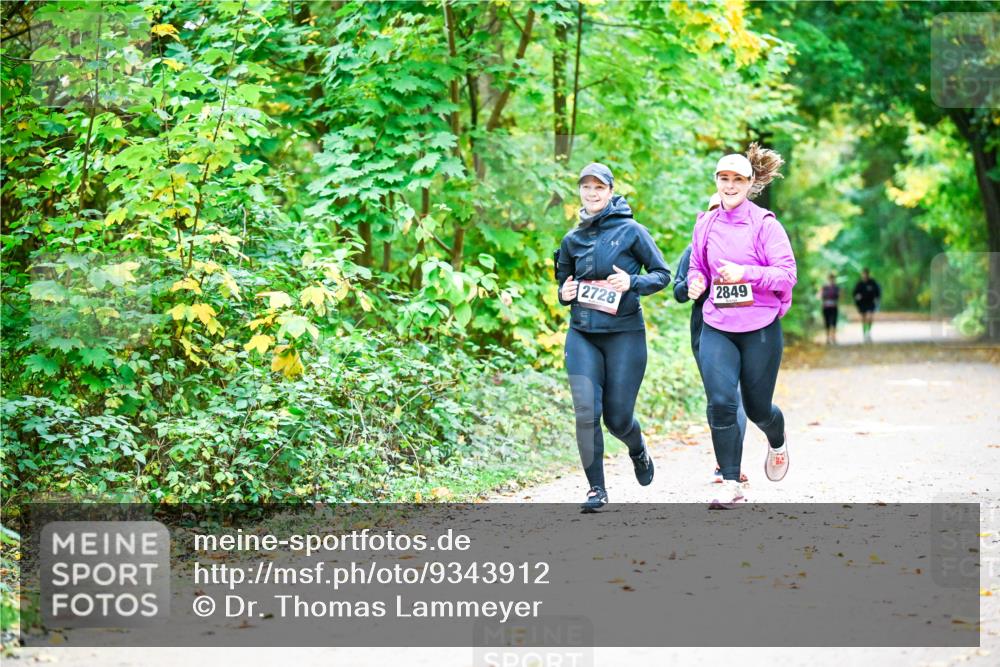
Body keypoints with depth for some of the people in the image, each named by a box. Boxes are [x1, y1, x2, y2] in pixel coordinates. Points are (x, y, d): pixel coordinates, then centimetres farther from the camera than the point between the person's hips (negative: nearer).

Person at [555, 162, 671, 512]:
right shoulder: (572, 239, 10)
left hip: (625, 333, -3)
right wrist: (565, 294, 0)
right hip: (582, 335, 3)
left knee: (618, 417, 1)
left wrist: (632, 283, -18)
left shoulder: (631, 231, -2)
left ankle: (638, 449, 38)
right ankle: (596, 489, 0)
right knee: (586, 412, -11)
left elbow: (662, 274, 0)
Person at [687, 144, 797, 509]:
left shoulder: (764, 224, -7)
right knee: (720, 403, -12)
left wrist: (744, 273, -23)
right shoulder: (705, 225, 5)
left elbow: (787, 274, -11)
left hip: (761, 328, -2)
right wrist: (696, 283, -3)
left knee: (757, 408, 8)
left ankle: (778, 441, 45)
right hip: (716, 329, 3)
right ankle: (731, 485, -5)